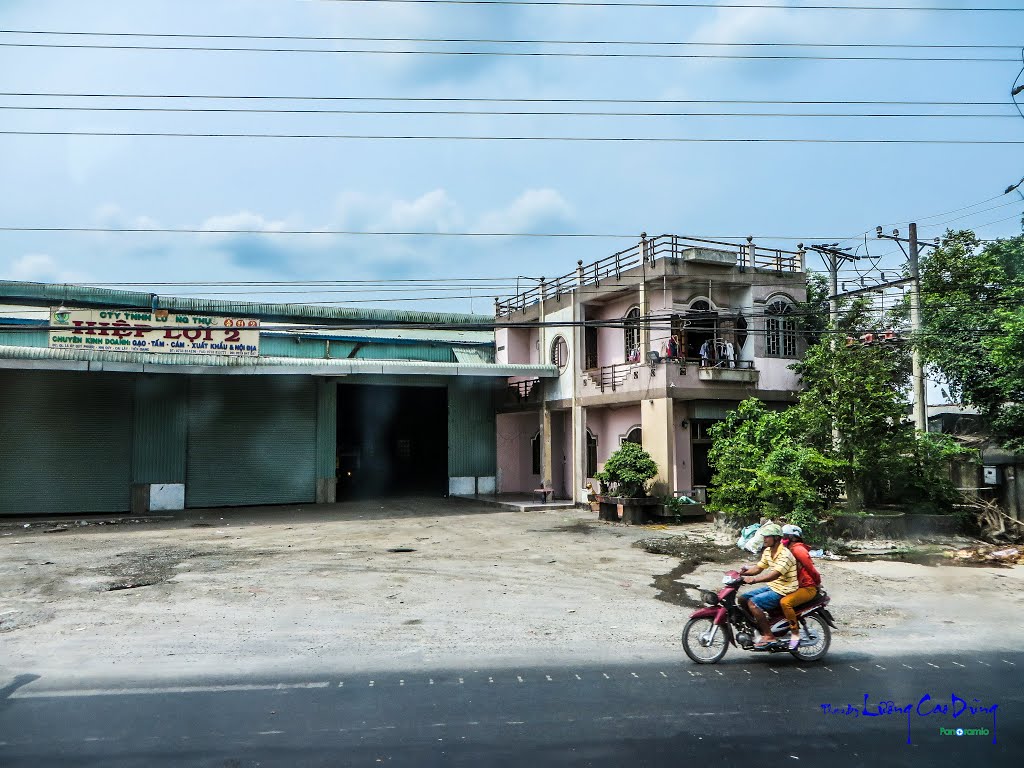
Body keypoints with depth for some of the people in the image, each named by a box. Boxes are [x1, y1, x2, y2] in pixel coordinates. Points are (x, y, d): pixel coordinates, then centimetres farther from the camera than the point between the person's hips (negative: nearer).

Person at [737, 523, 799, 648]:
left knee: (753, 603, -23)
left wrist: (754, 579, -39)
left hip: (783, 591, -9)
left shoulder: (785, 554, -20)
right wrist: (742, 573, -4)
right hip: (772, 587, 9)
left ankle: (768, 636, -16)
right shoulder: (767, 551, 9)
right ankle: (757, 628, 12)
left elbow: (775, 574, -31)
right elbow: (758, 568, 13)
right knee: (743, 599, 3)